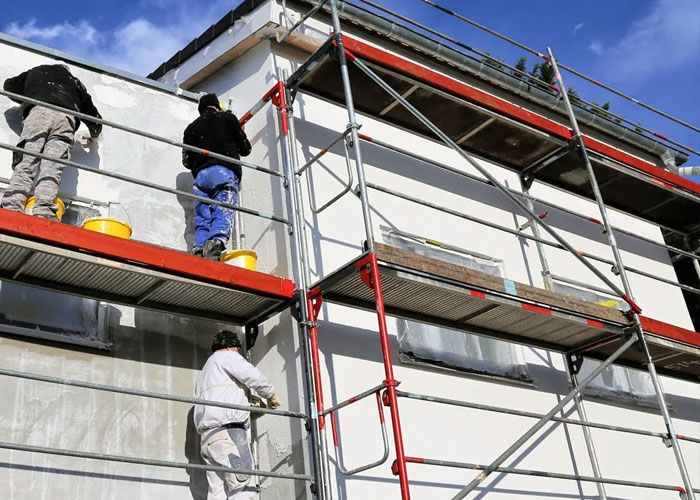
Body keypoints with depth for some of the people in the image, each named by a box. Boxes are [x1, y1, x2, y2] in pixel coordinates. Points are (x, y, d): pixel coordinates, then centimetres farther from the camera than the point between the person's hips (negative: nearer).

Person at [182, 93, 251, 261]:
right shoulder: (227, 118, 18)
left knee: (202, 221, -2)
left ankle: (198, 252, -23)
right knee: (223, 215, -16)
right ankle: (215, 243, -42)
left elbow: (186, 160, 24)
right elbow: (246, 149, 20)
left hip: (200, 175, 3)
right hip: (225, 172, -3)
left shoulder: (191, 127, 26)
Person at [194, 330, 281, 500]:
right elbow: (253, 376, -5)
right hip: (227, 430, -9)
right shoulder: (228, 356, 10)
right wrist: (271, 396, 10)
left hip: (208, 435, 9)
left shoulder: (206, 371, 37)